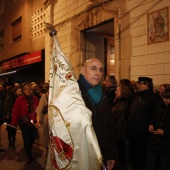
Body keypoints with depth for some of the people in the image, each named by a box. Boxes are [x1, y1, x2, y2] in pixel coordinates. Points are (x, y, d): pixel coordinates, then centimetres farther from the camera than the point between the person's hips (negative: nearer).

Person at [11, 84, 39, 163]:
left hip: (34, 123, 3)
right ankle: (29, 156, 22)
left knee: (33, 138, 14)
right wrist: (13, 123, -15)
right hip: (24, 123, -3)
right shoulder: (19, 99, -6)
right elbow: (15, 112, -10)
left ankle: (28, 150, 46)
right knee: (26, 140, 2)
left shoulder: (35, 99, 2)